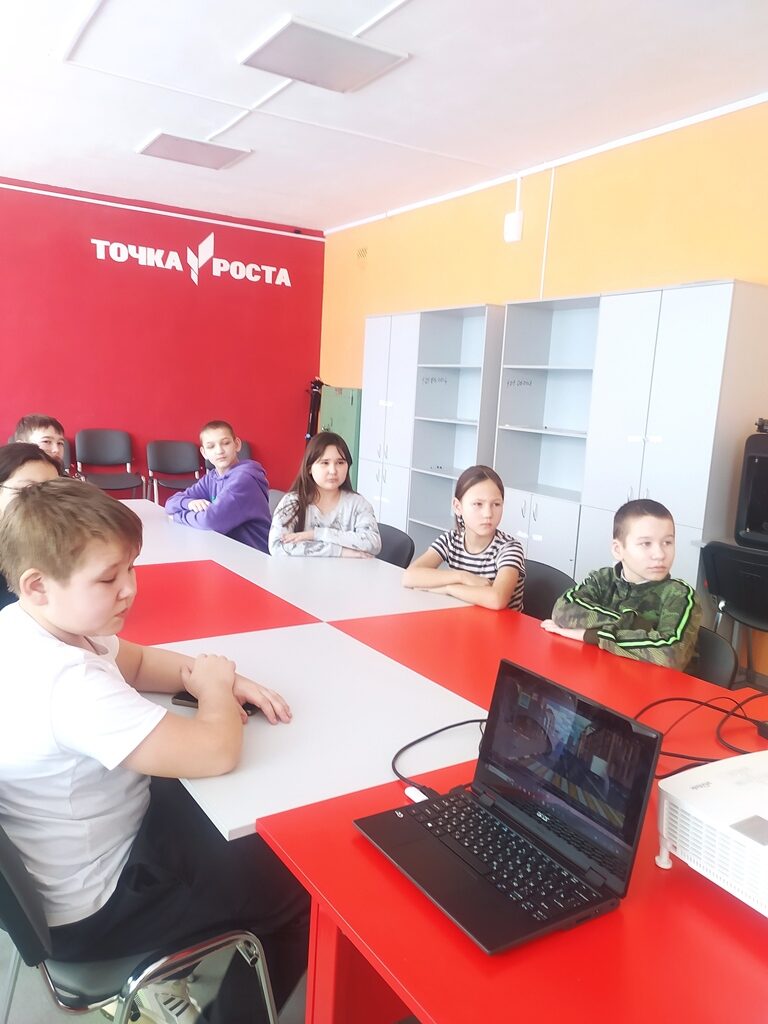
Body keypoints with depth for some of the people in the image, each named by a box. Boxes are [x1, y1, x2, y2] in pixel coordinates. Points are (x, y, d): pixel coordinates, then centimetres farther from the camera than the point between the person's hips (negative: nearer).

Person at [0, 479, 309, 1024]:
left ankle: (165, 978, 32)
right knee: (303, 885, 2)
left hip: (96, 841, 9)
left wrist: (200, 675, -9)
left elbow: (135, 661, 10)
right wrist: (214, 684, -15)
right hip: (92, 910, -9)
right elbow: (216, 753, -36)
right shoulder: (67, 683, -36)